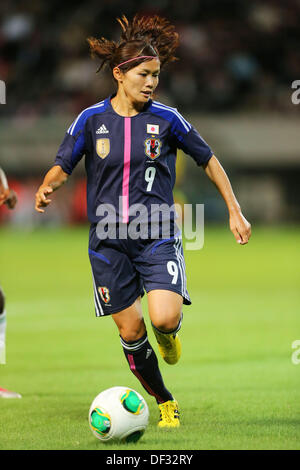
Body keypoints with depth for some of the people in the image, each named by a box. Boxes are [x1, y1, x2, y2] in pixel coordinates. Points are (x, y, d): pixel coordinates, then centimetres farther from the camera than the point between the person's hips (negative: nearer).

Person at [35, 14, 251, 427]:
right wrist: (47, 188, -19)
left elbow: (208, 160, 9)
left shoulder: (166, 119, -2)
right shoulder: (91, 120, 0)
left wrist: (235, 211, 7)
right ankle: (165, 403, 22)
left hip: (157, 236, -1)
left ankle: (168, 335, 16)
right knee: (130, 331, 1)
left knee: (164, 318, -22)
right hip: (109, 241, 1)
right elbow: (63, 166, 5)